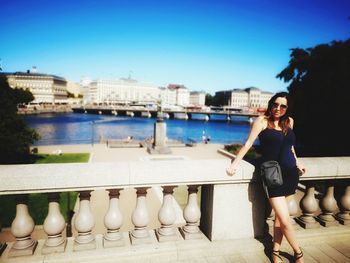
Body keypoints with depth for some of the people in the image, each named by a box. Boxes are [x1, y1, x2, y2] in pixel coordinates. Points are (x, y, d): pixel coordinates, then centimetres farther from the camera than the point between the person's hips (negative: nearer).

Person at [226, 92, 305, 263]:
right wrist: (235, 163, -15)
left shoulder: (289, 121, 9)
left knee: (280, 216, 9)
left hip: (290, 172, 5)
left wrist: (296, 162, 23)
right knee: (285, 220, -5)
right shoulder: (262, 121, -6)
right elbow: (248, 143, -10)